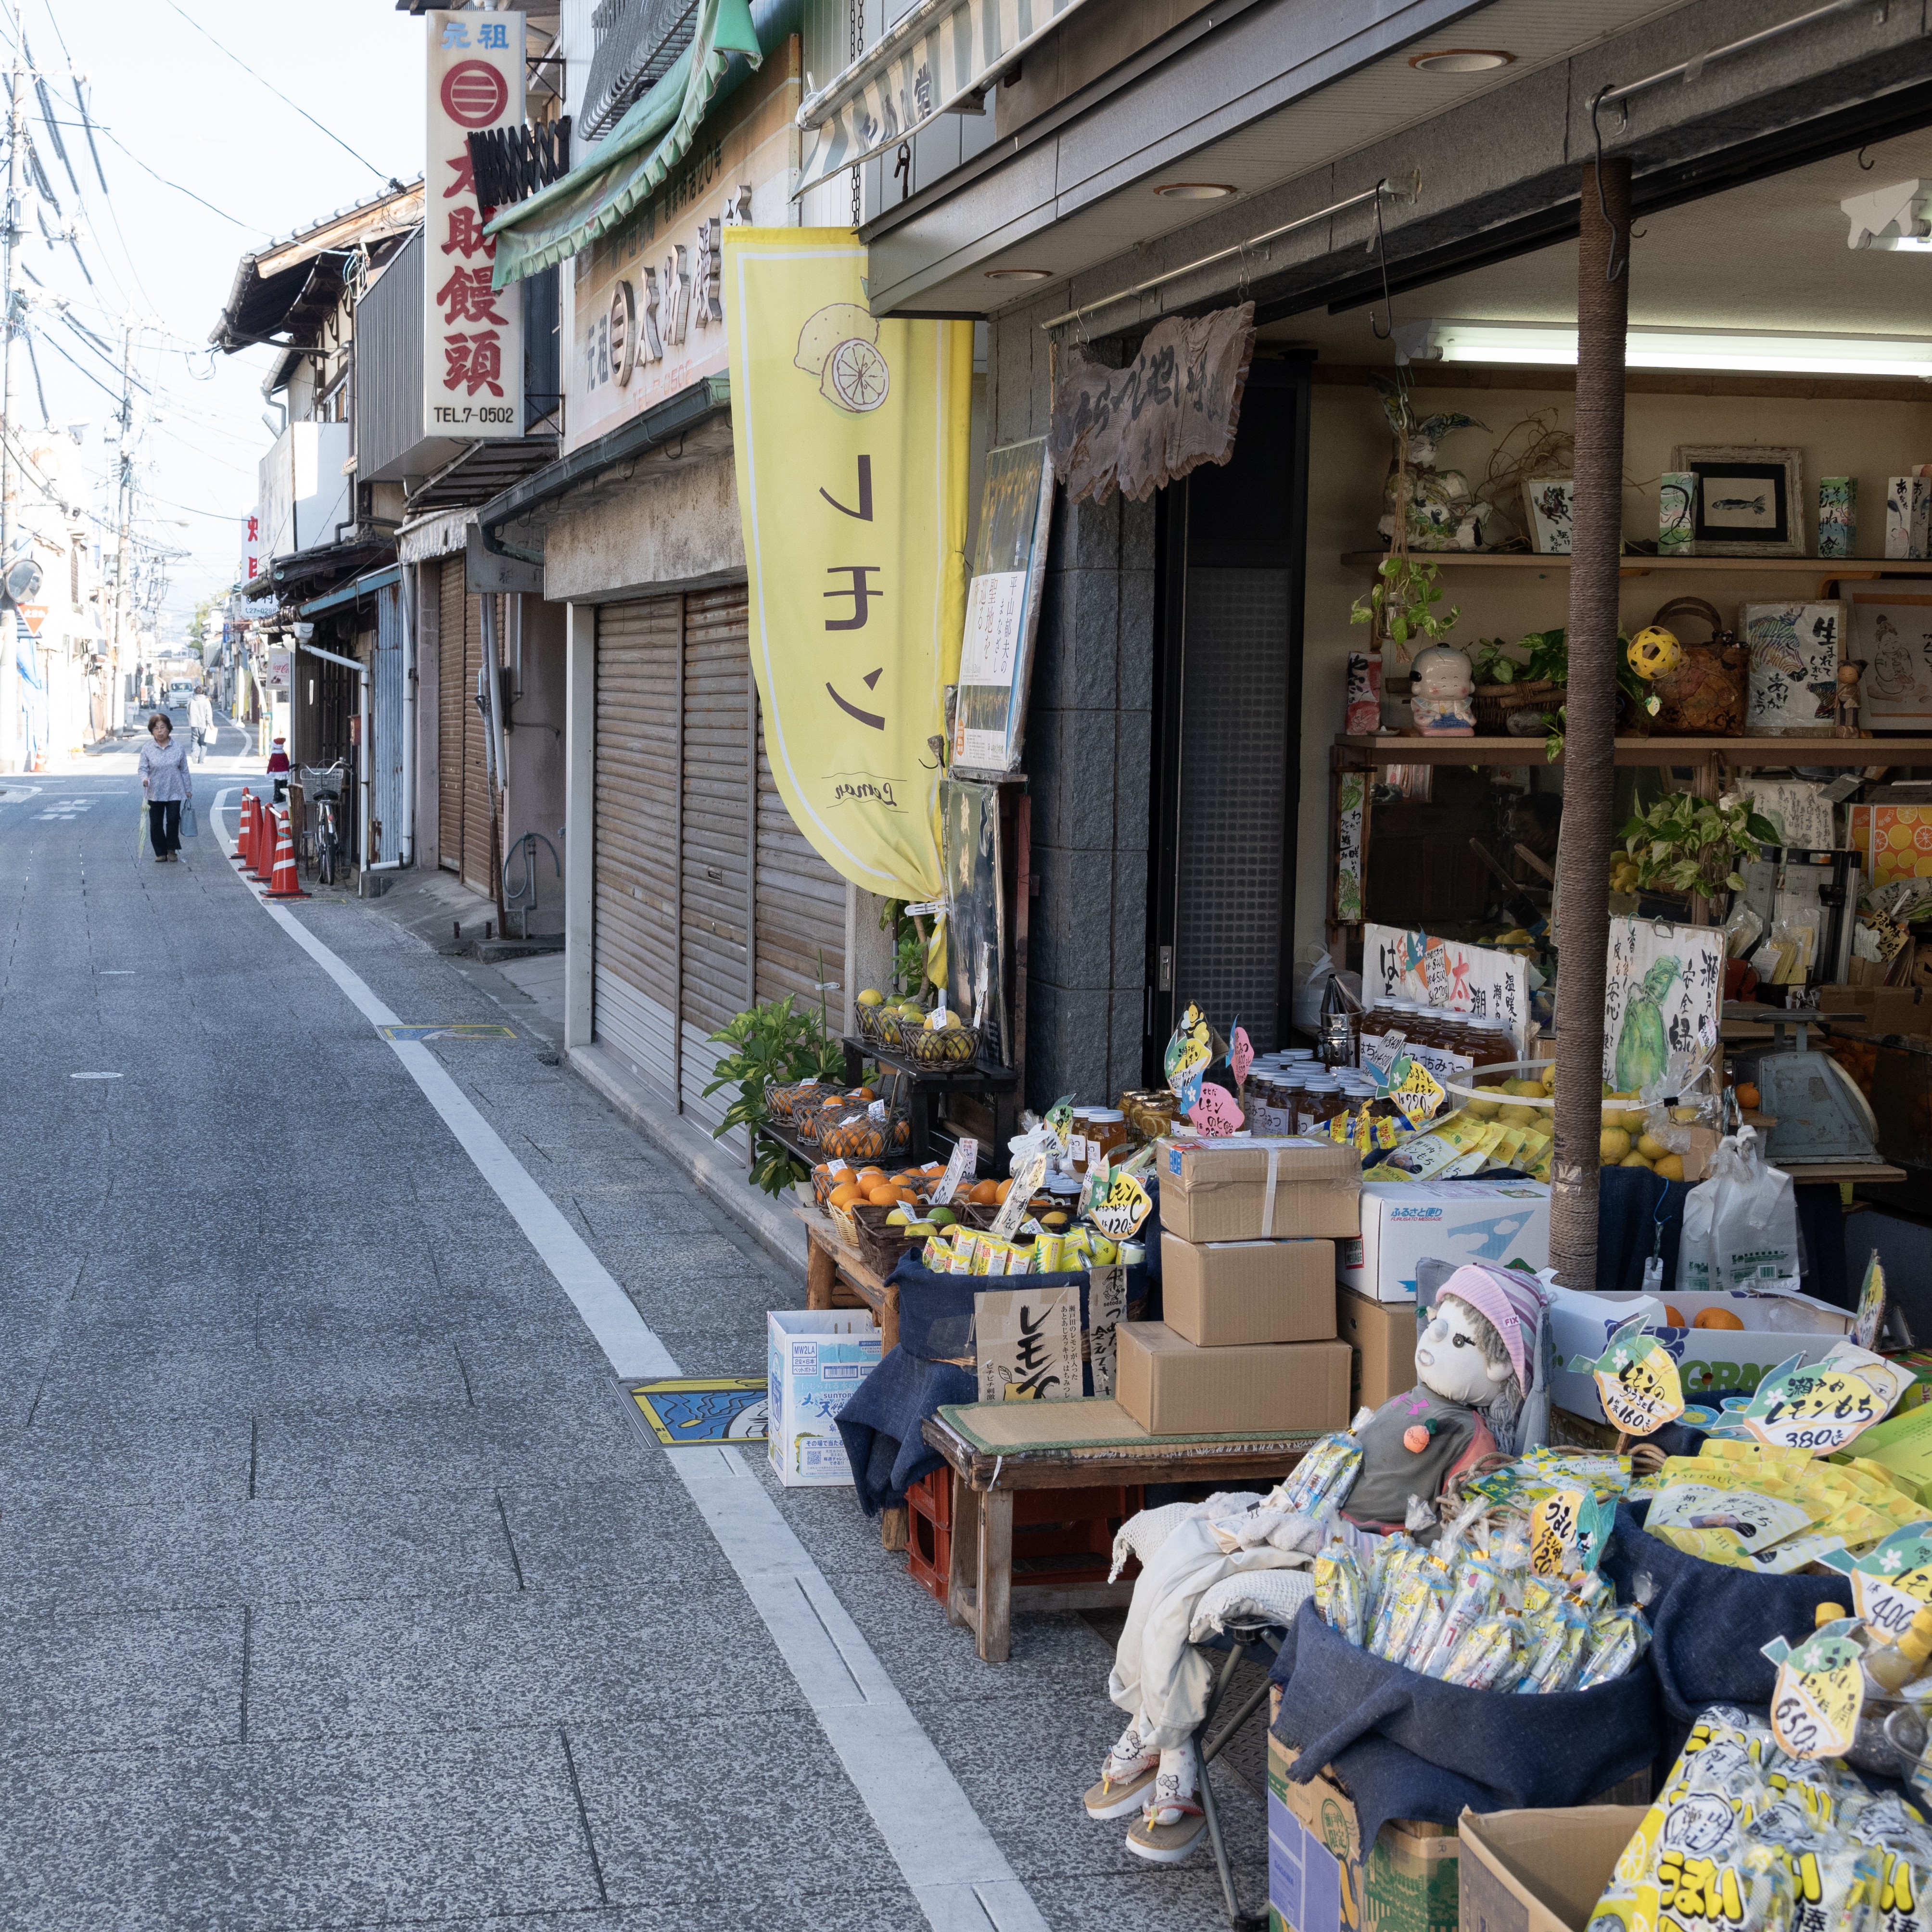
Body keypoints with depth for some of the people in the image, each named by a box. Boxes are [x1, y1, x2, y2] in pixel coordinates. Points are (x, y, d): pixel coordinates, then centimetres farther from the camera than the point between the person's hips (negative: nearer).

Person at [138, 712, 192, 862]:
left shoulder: (179, 748, 0)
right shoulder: (147, 749, -3)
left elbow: (184, 770, 7)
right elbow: (143, 768, -1)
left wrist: (188, 789, 10)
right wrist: (145, 778, -23)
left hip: (174, 792, 0)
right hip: (155, 793, 0)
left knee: (173, 820, -6)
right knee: (156, 824, 3)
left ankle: (172, 850, 13)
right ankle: (160, 853, 16)